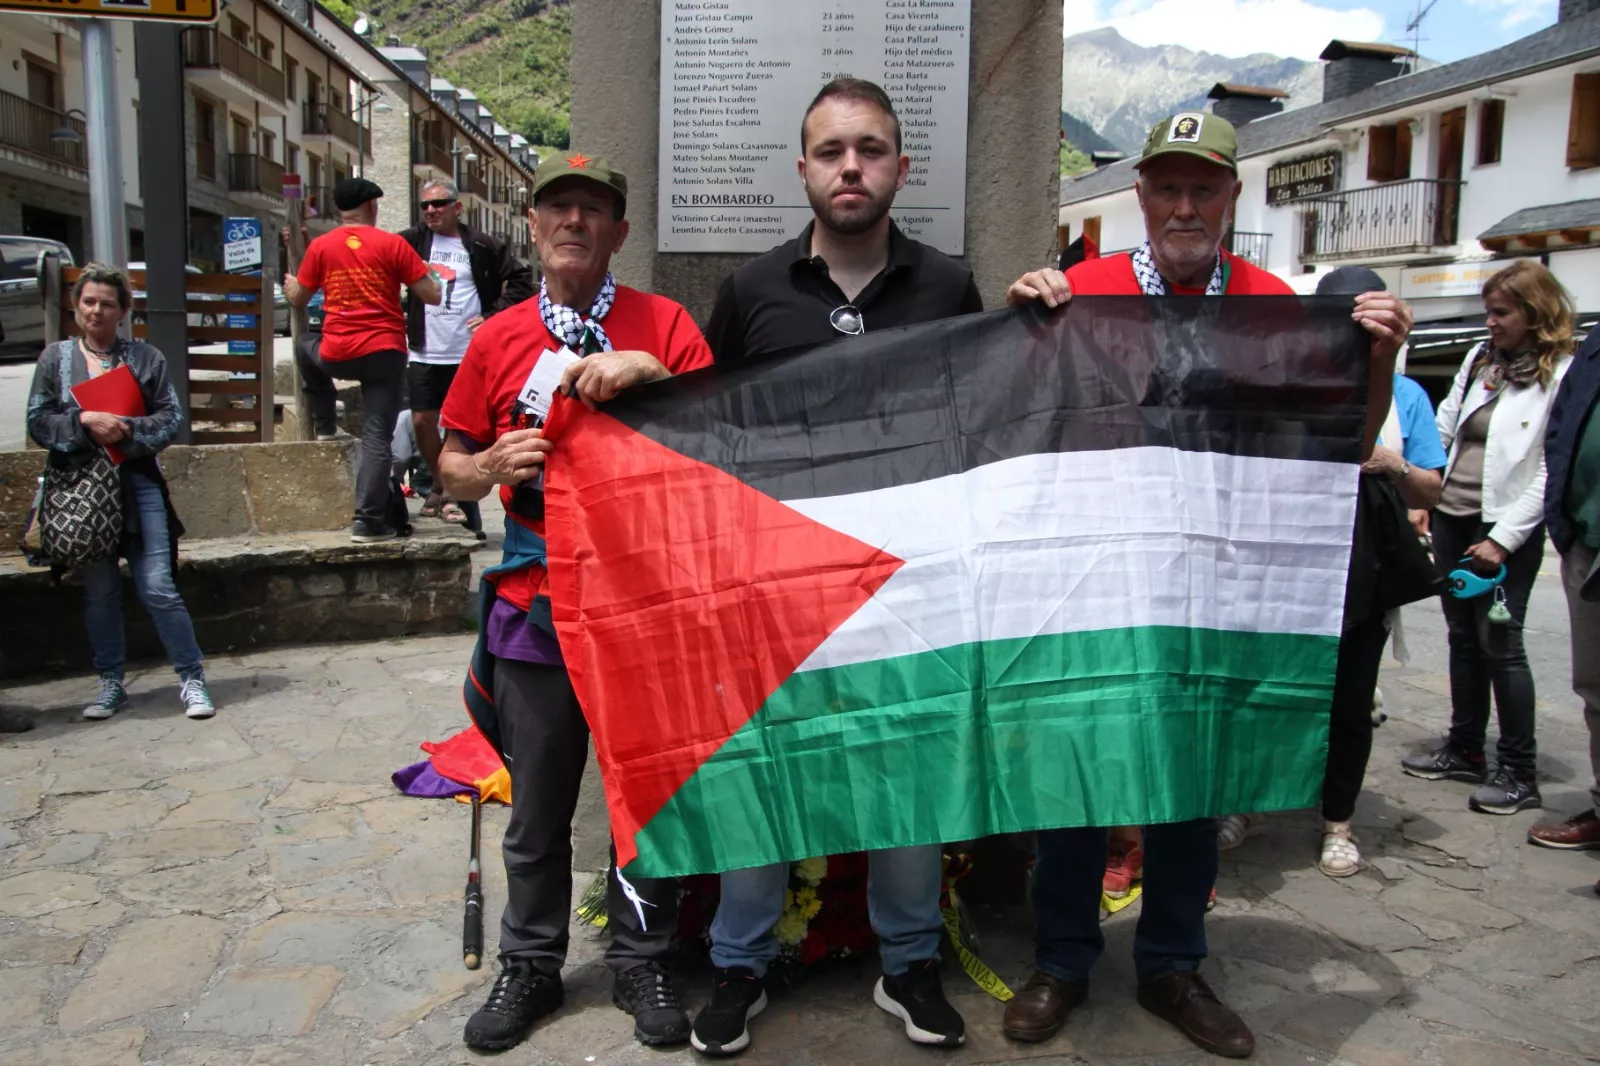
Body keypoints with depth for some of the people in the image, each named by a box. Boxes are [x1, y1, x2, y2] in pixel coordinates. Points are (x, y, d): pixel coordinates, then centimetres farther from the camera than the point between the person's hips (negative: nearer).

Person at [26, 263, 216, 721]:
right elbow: (37, 421, 3)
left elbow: (171, 416, 0)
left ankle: (191, 679, 4)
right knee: (99, 591, 9)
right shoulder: (55, 358, 7)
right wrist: (84, 421, -14)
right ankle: (110, 683, 22)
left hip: (138, 484, -2)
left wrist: (129, 430, -16)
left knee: (158, 587, -6)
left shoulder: (145, 357, 3)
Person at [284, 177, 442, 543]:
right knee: (376, 439, -1)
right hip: (385, 353, -2)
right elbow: (432, 295, -2)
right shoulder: (392, 244, -3)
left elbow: (298, 298, 15)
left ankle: (324, 429, 35)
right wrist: (429, 275, 21)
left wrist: (289, 285, 38)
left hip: (336, 355, 2)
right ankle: (369, 521, -6)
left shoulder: (321, 246, 4)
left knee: (307, 352, 37)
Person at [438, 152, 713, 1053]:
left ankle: (643, 962, 29)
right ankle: (531, 966, 31)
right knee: (539, 805, 11)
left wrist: (650, 372, -19)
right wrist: (495, 463, -8)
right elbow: (453, 471, 13)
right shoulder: (498, 340, 8)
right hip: (537, 605, 2)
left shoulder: (665, 325, 2)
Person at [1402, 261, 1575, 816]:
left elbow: (1552, 474, -12)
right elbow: (1444, 428, 14)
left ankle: (1519, 773, 8)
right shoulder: (1479, 358, 11)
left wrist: (1503, 538, -15)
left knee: (1500, 645, -4)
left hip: (1506, 527, -6)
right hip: (1453, 517, 6)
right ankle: (1465, 750, 25)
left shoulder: (1563, 376, -9)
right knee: (1463, 638, 13)